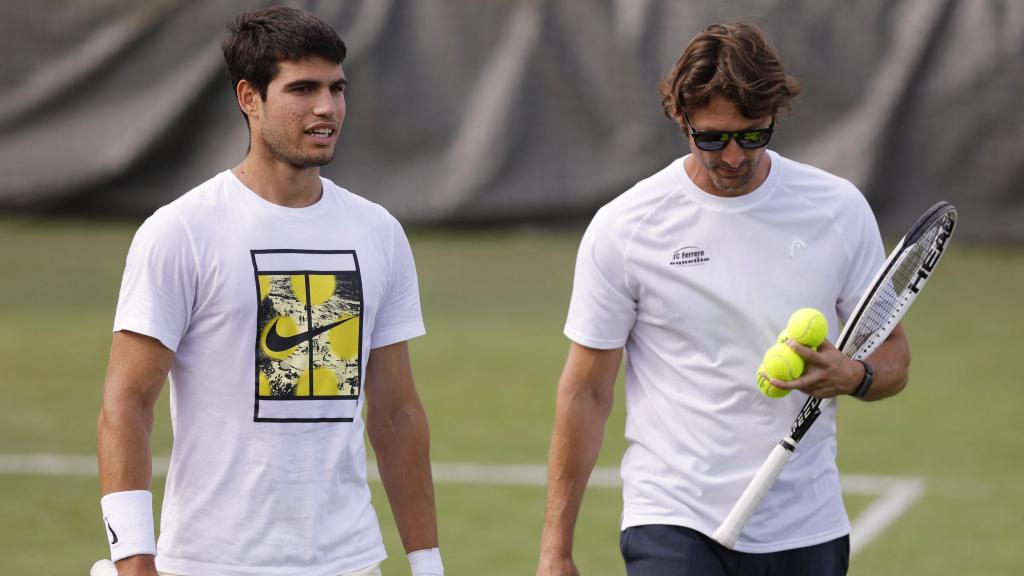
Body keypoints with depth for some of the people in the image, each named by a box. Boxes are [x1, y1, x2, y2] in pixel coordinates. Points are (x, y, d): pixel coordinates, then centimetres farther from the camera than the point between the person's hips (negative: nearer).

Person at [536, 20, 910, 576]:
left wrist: (852, 377, -15)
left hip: (806, 529, 3)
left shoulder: (840, 210, 1)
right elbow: (585, 393, 0)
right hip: (671, 527, -3)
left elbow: (893, 352, 9)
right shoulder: (621, 228, -5)